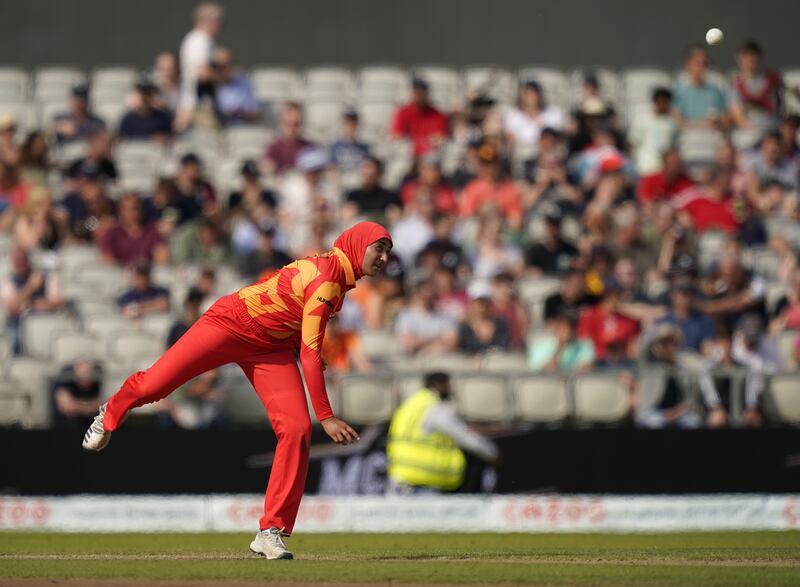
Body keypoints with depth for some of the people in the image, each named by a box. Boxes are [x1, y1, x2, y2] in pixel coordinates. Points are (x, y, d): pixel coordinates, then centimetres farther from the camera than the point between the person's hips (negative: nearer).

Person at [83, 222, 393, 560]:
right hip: (230, 326, -8)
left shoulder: (340, 277, 2)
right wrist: (326, 417, -29)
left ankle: (271, 532, -7)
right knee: (153, 385, 0)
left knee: (297, 429, -11)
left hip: (271, 347, 8)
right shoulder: (326, 277, -27)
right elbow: (310, 353, -29)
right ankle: (111, 415, 38)